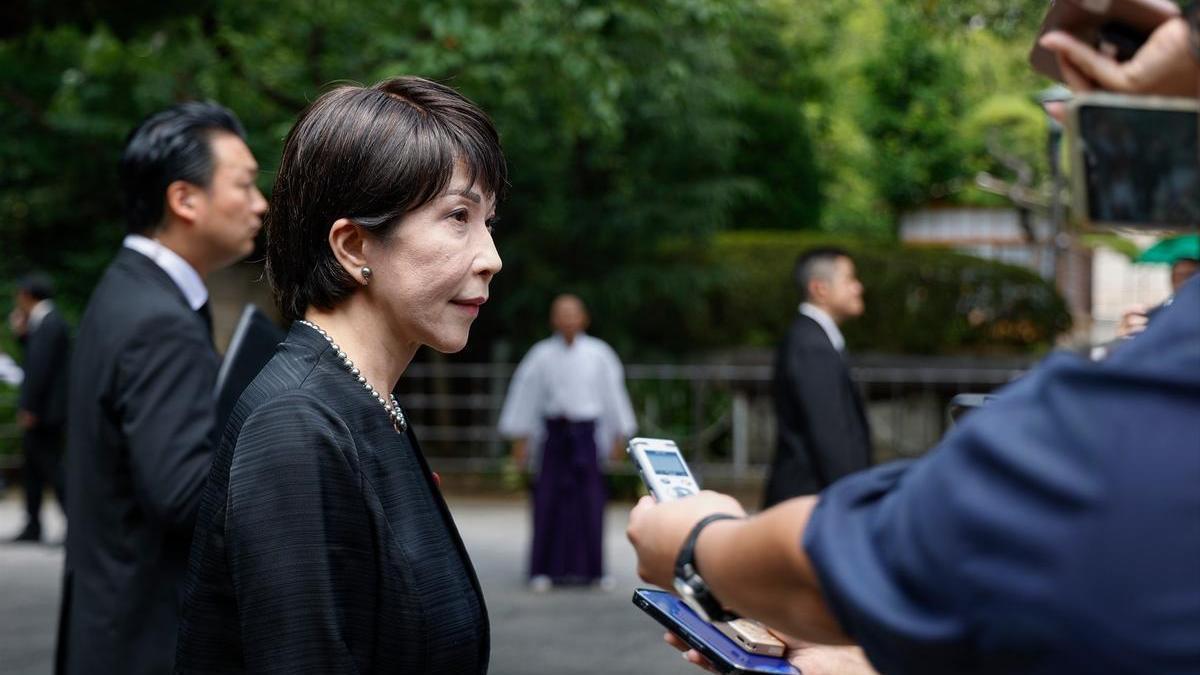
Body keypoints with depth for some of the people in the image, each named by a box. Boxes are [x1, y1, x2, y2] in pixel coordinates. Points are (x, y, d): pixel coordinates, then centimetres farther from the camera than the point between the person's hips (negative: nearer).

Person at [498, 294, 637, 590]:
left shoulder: (599, 353, 1)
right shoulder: (542, 355, -1)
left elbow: (613, 393, 7)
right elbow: (526, 393, 5)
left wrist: (619, 437, 9)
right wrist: (520, 437, 6)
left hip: (586, 435, 1)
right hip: (555, 432, -1)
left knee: (590, 502, 2)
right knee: (550, 501, -2)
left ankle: (589, 568, 12)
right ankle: (545, 569, 4)